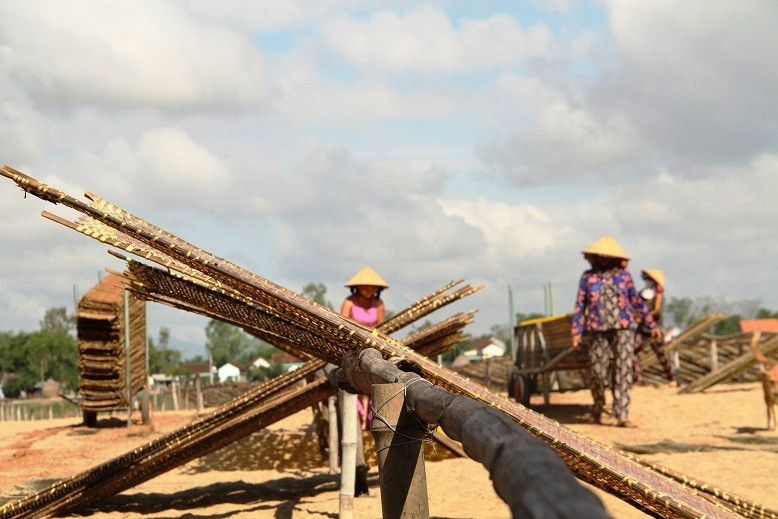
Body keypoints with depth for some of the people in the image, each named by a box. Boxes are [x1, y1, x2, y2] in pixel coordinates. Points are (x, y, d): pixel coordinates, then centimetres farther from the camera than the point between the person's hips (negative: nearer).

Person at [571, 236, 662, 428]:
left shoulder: (623, 275, 8)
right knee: (597, 372, 1)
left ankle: (622, 415, -10)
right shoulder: (588, 277, 7)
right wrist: (576, 333, 2)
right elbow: (580, 306, 8)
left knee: (624, 371, -8)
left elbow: (637, 302, 14)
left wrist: (652, 325, 14)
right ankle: (597, 410, 25)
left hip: (623, 328, 0)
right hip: (597, 331, 0)